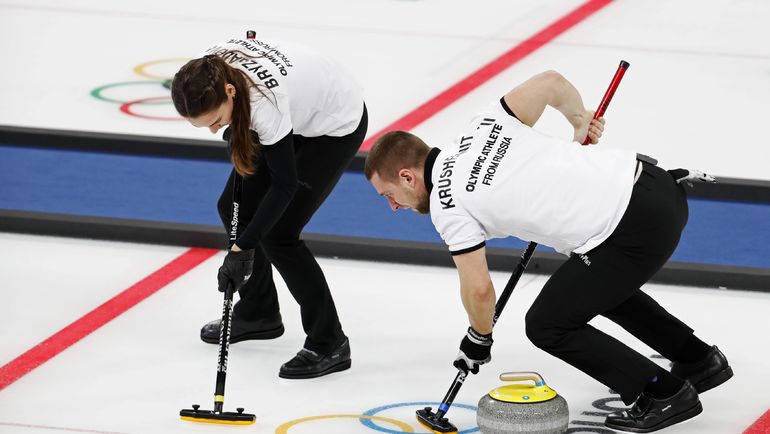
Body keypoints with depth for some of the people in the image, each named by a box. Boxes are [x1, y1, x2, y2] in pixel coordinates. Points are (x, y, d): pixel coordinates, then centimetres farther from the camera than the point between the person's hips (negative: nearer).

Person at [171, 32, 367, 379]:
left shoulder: (264, 103, -40)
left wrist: (242, 247, -30)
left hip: (336, 124, -8)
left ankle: (329, 344, -4)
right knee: (234, 208, 8)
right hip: (297, 112, 8)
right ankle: (258, 313, 27)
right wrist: (233, 129, 2)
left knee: (277, 234, -13)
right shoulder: (210, 70, -22)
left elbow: (285, 185, -30)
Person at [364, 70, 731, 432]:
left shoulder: (446, 202, -5)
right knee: (598, 286, 33)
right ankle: (700, 361, 37)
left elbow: (479, 288, -6)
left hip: (635, 231, -9)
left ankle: (666, 394, 8)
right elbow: (552, 81, 10)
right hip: (654, 182, 9)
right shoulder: (484, 124, 11)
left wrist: (478, 339, 14)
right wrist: (581, 122, 29)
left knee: (547, 325, 8)